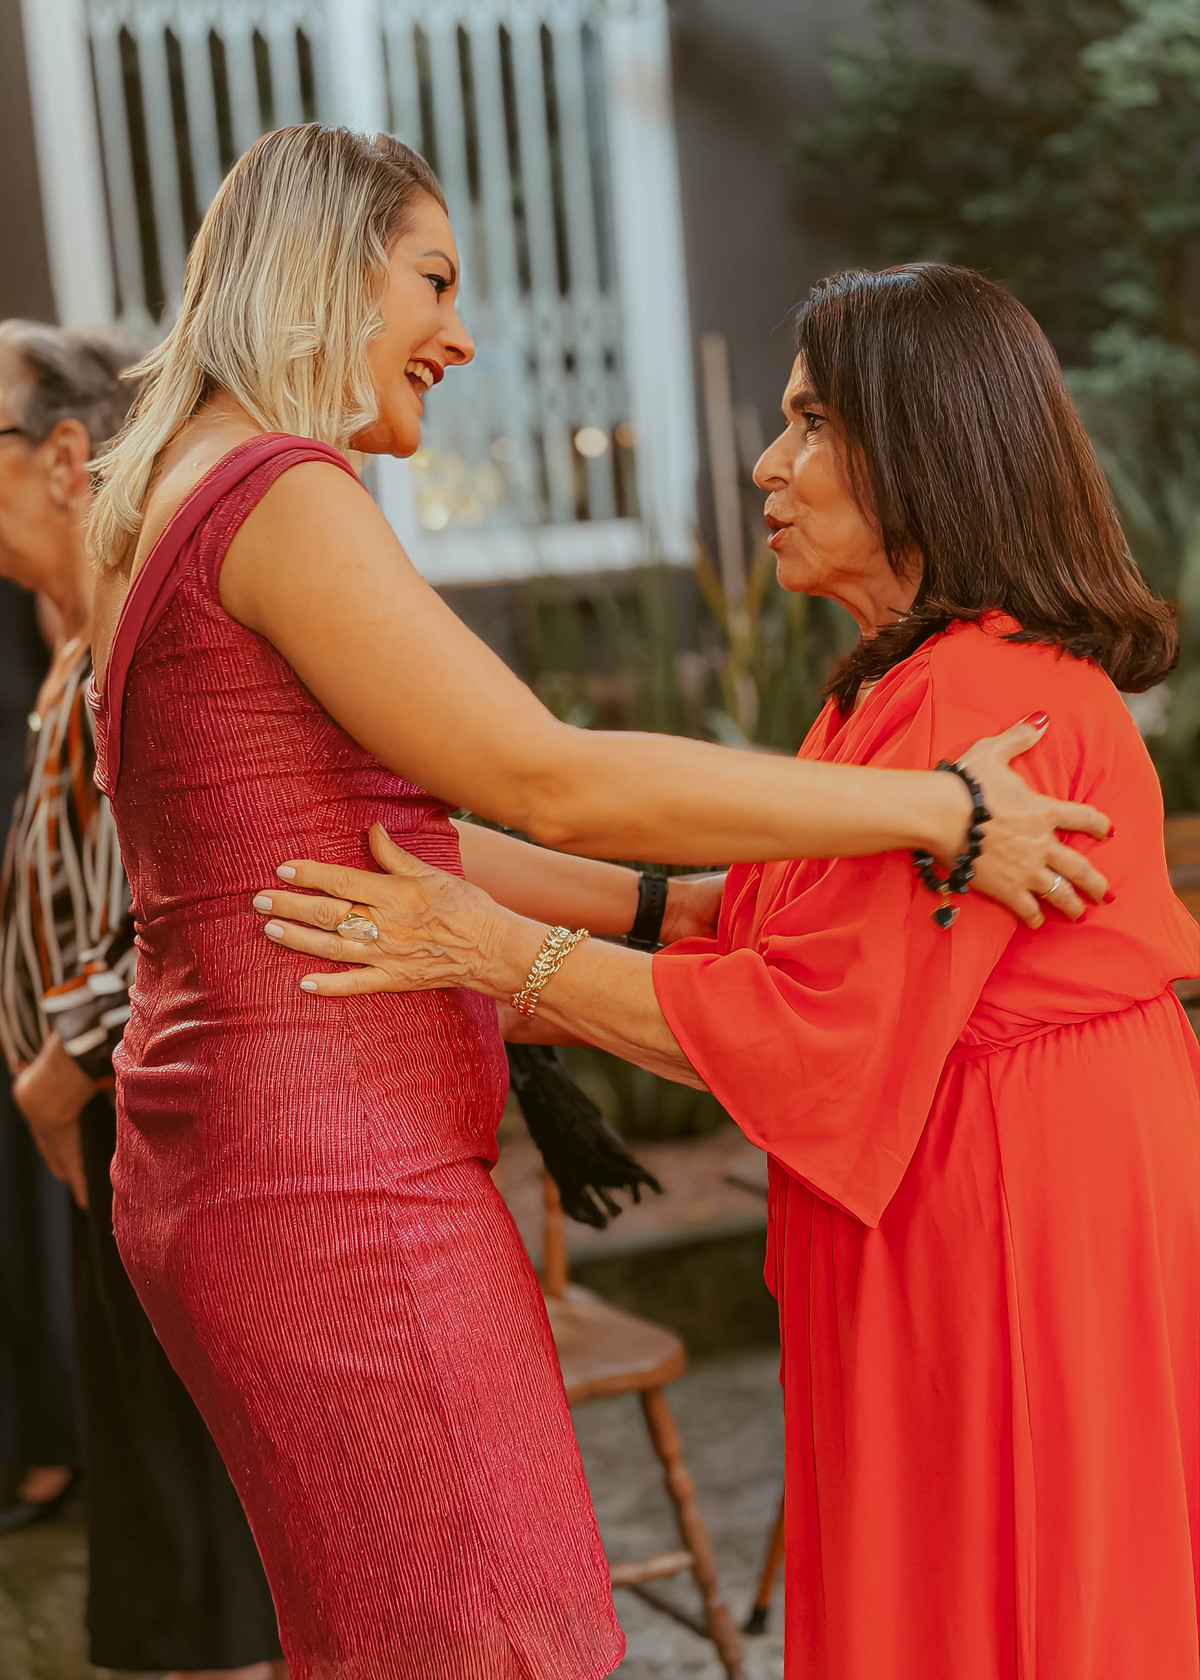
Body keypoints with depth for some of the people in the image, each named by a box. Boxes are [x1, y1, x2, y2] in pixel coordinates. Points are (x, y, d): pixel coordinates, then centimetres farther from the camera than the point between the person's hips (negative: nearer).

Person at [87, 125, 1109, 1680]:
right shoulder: (283, 495, -14)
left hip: (235, 1171, 10)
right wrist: (940, 811, -13)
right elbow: (554, 785, -20)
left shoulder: (177, 504, 17)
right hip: (341, 1186, -10)